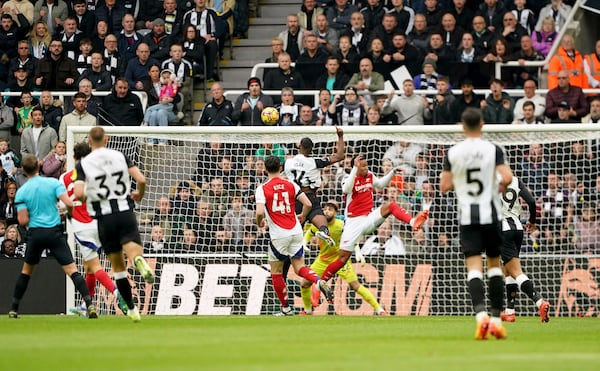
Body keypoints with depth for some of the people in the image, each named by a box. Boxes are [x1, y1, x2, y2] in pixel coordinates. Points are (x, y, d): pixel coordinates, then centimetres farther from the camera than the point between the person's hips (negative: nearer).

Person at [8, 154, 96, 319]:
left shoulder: (21, 192, -1)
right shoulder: (53, 183, -2)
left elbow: (23, 221, -5)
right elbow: (68, 203, -13)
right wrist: (68, 211, 11)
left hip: (35, 233, 1)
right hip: (54, 231, -1)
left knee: (26, 270, 20)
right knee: (72, 270, -6)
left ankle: (14, 308, 23)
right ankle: (89, 304, -20)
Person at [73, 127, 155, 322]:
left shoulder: (83, 163, -1)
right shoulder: (120, 156, 4)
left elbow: (78, 193, -13)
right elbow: (141, 180, -4)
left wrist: (84, 199, 11)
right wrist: (139, 194, 17)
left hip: (104, 216, 0)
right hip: (125, 211, 0)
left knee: (118, 267, 12)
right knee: (133, 250, -11)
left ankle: (132, 309, 16)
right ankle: (140, 262, -49)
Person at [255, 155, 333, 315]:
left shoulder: (262, 188, -6)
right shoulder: (291, 185, 5)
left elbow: (260, 212, -18)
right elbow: (308, 204, 1)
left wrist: (260, 223, 5)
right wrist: (302, 217, 21)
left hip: (279, 235, -4)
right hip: (296, 232, 4)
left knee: (276, 271, 11)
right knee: (299, 267, 12)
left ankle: (286, 308, 13)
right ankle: (319, 281, -18)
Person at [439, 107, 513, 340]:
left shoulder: (453, 153, -1)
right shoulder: (493, 150, -3)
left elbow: (444, 186, 1)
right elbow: (507, 178, -13)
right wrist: (499, 187, 9)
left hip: (467, 216, 0)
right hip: (490, 214, 0)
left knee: (474, 267, -5)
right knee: (494, 264, 14)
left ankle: (481, 314, -27)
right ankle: (497, 318, 9)